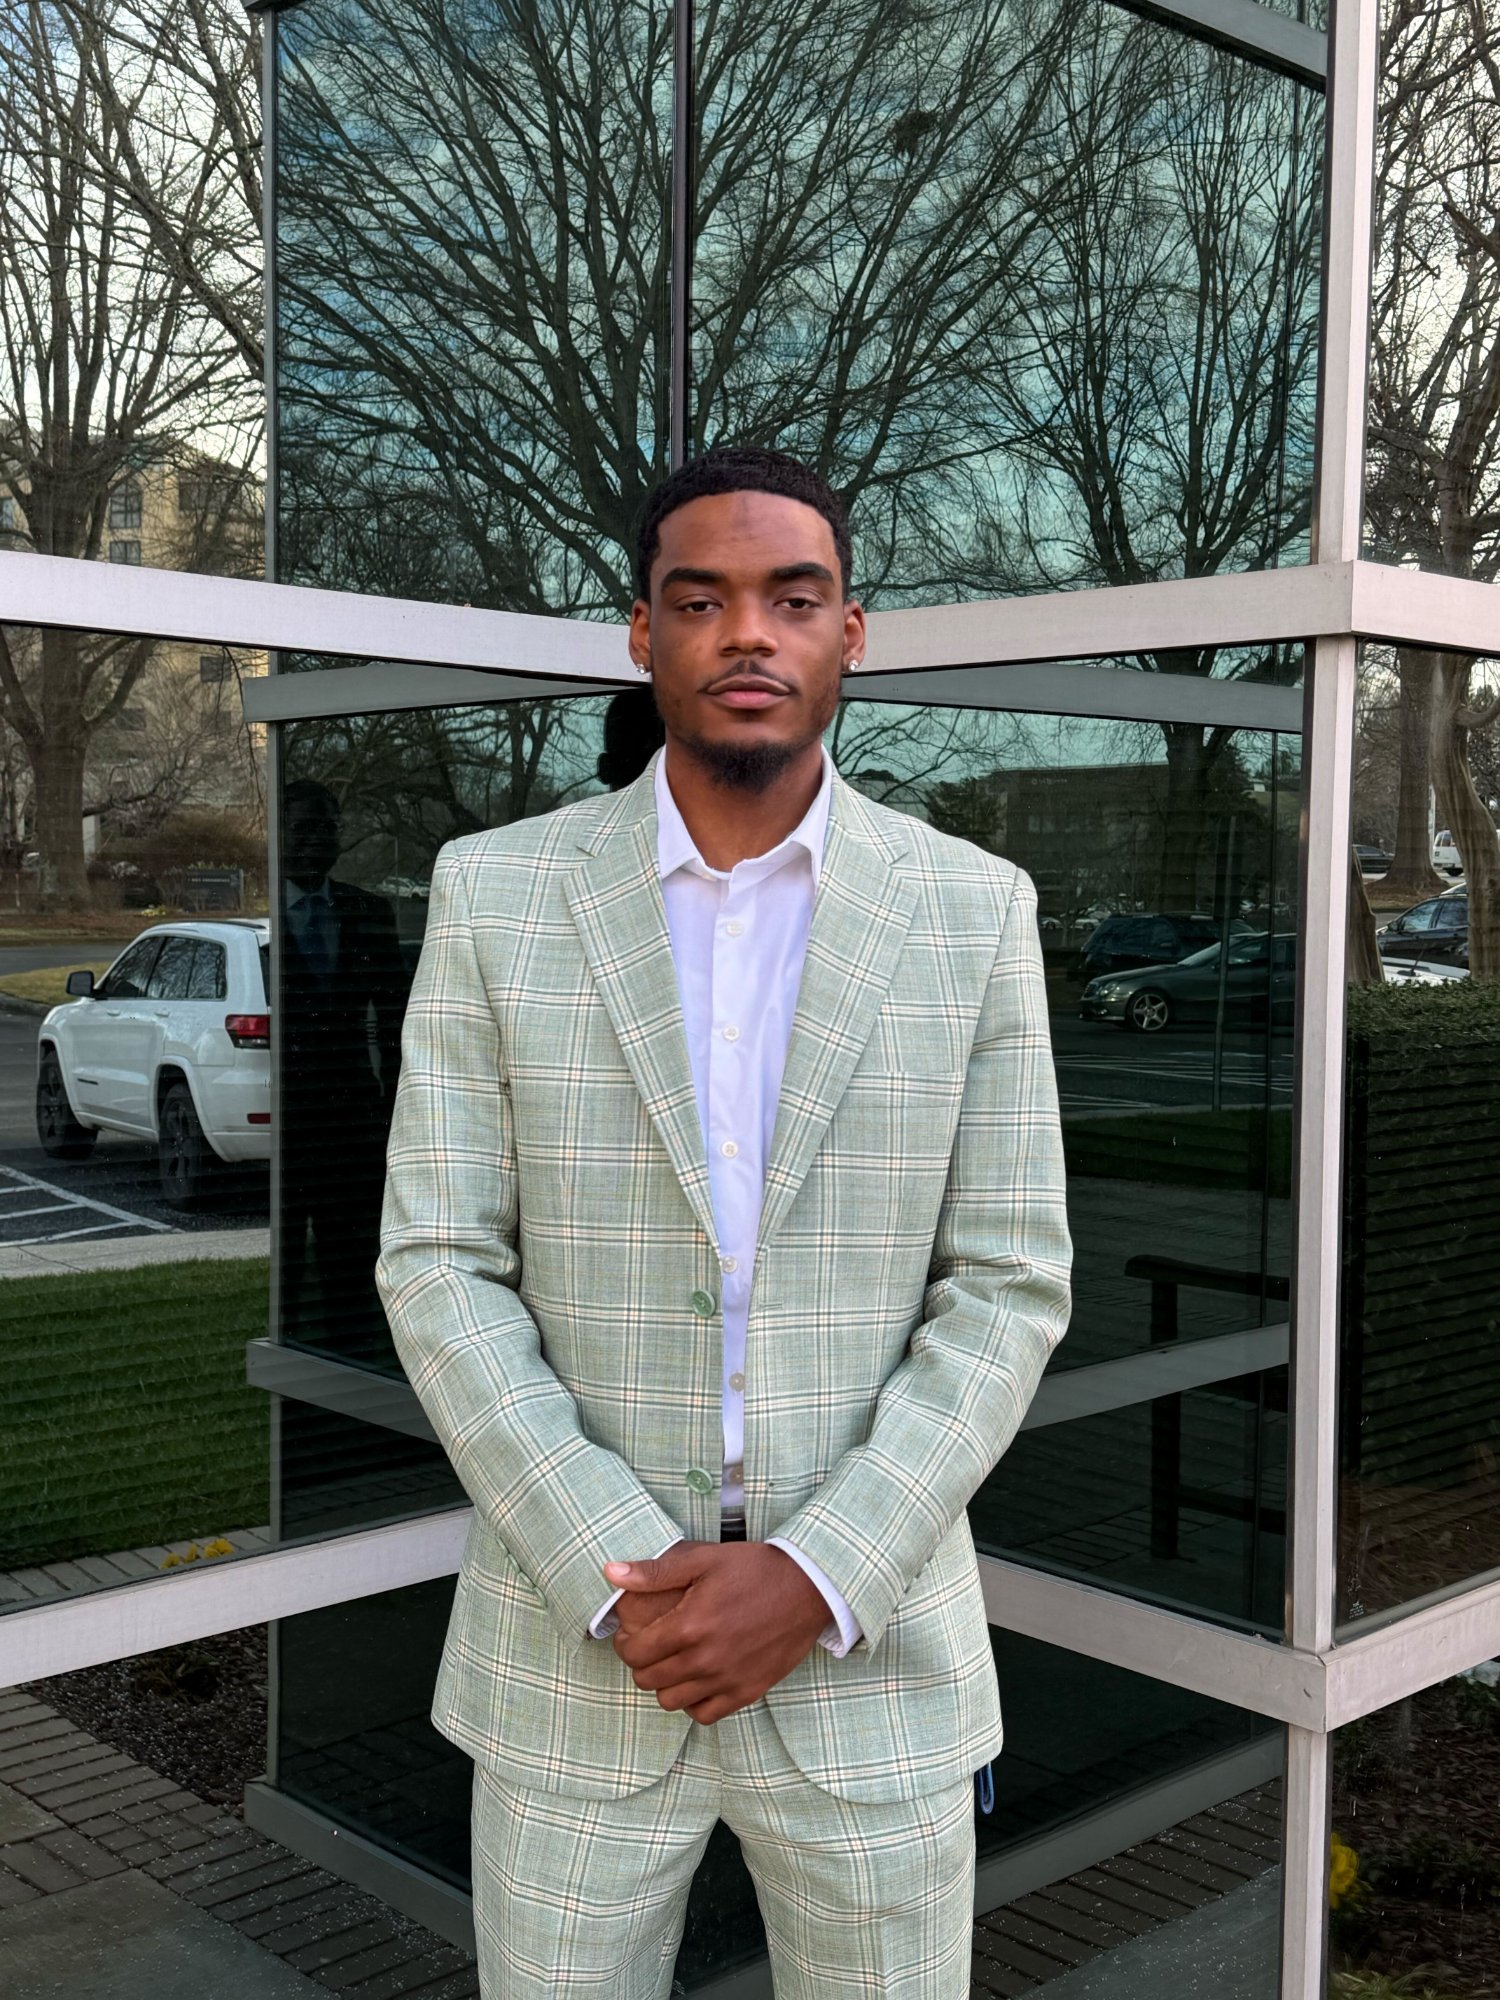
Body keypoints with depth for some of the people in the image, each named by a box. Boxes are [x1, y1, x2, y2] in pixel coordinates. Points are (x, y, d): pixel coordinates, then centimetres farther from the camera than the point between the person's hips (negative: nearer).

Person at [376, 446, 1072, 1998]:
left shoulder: (972, 912, -2)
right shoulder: (496, 895, -3)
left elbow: (1007, 1289, -4)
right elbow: (440, 1270, -5)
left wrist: (815, 1581, -14)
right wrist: (620, 1582, -15)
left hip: (870, 1652, 1)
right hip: (573, 1656, 0)